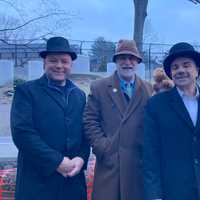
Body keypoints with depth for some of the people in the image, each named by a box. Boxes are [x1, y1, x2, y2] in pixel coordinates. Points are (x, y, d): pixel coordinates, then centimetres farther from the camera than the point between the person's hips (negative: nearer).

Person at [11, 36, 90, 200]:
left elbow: (86, 132, 11)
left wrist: (81, 158, -8)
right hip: (37, 182, -4)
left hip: (74, 180, 4)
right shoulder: (26, 91, -2)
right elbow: (22, 132, -12)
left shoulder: (80, 95, 13)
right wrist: (57, 162, -15)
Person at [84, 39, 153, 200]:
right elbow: (90, 121, 1)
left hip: (140, 163, 1)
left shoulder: (149, 90, 8)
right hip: (109, 161, -1)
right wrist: (102, 148, -8)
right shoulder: (99, 88, 6)